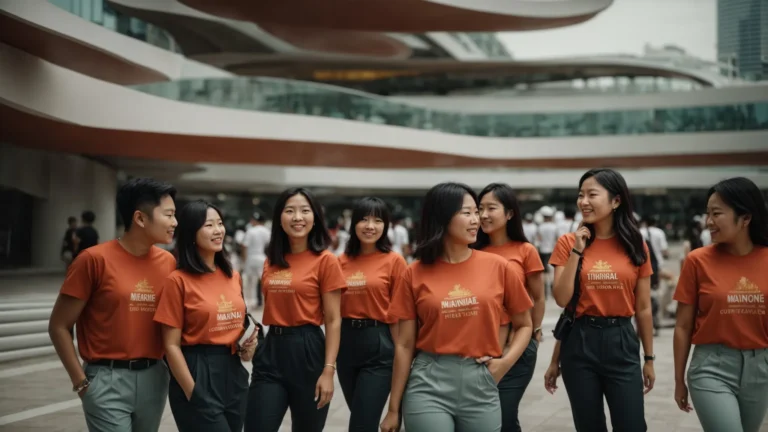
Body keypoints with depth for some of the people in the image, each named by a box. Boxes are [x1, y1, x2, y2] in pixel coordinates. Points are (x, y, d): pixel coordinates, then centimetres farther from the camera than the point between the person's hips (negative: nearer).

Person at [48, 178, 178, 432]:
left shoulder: (168, 262, 3)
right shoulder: (95, 259, -9)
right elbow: (59, 326, -4)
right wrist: (81, 381, -7)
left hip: (154, 378, 5)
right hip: (108, 380, -5)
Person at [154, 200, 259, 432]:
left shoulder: (233, 277, 9)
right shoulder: (178, 280, -9)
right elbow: (171, 345, -10)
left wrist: (247, 346, 1)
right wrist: (193, 393, -14)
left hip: (233, 372, 7)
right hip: (198, 373, -6)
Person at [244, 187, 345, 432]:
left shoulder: (325, 260, -6)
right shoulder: (271, 261, 10)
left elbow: (333, 321, -8)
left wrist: (328, 370, -14)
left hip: (307, 351, -4)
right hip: (270, 352, 4)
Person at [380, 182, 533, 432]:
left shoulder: (498, 267, 2)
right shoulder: (415, 274, 0)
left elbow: (524, 325, 13)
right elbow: (404, 345, 3)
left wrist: (506, 362, -5)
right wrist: (394, 408, 3)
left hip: (481, 385, 2)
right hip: (429, 385, -1)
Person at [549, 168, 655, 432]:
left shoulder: (635, 246, 2)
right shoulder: (568, 243, -1)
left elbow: (643, 308, 6)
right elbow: (561, 299, -8)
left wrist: (649, 358, 8)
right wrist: (576, 251, -13)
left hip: (622, 342, 0)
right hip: (580, 342, 0)